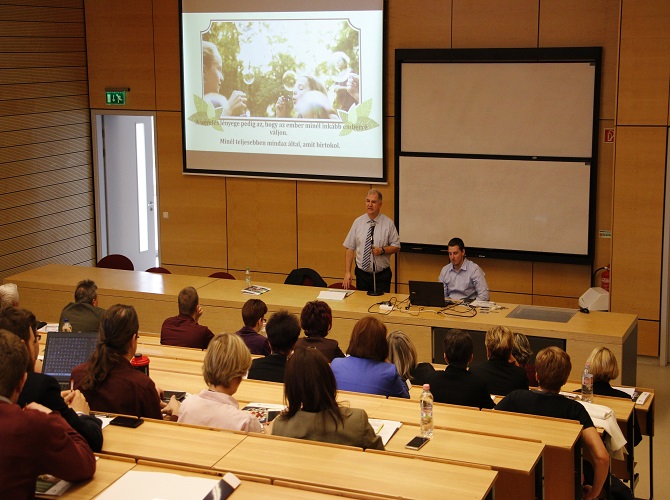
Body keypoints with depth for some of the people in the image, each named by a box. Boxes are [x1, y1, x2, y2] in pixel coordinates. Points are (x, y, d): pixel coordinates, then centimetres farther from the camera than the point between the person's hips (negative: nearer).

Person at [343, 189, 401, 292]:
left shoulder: (388, 223, -1)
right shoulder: (358, 222, 3)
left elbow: (396, 247, 2)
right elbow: (350, 248, 3)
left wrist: (382, 250, -17)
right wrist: (347, 272, -4)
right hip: (362, 274, 1)